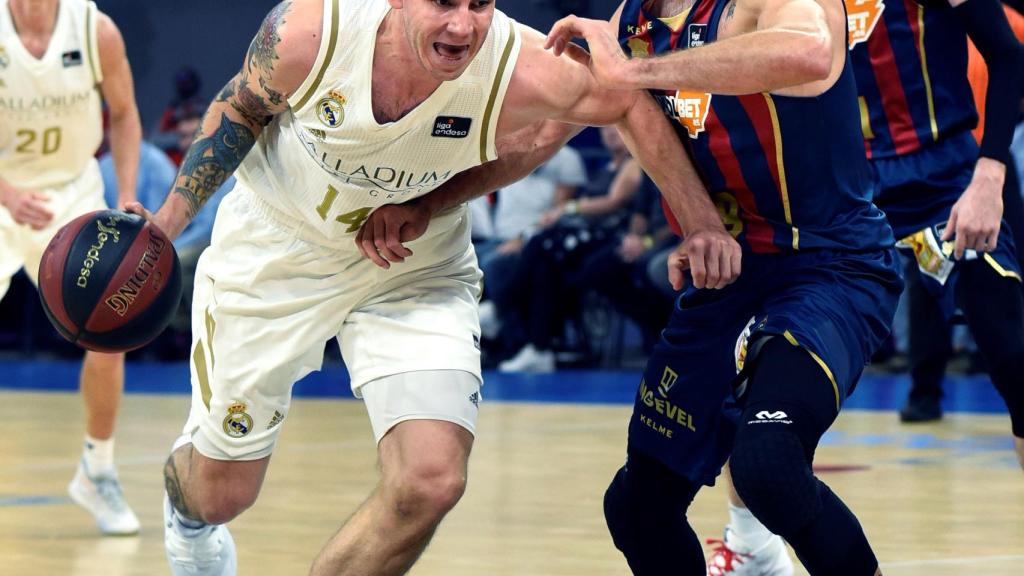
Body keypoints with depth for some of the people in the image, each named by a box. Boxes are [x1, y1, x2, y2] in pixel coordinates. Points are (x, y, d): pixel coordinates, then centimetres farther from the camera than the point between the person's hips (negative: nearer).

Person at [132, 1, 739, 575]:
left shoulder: (521, 72, -31)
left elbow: (633, 103, -12)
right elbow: (241, 109, -8)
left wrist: (701, 222, -12)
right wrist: (172, 215, -4)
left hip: (414, 268, 1)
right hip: (275, 250, -1)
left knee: (432, 482, -18)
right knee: (222, 492, 11)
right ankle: (187, 506, 51)